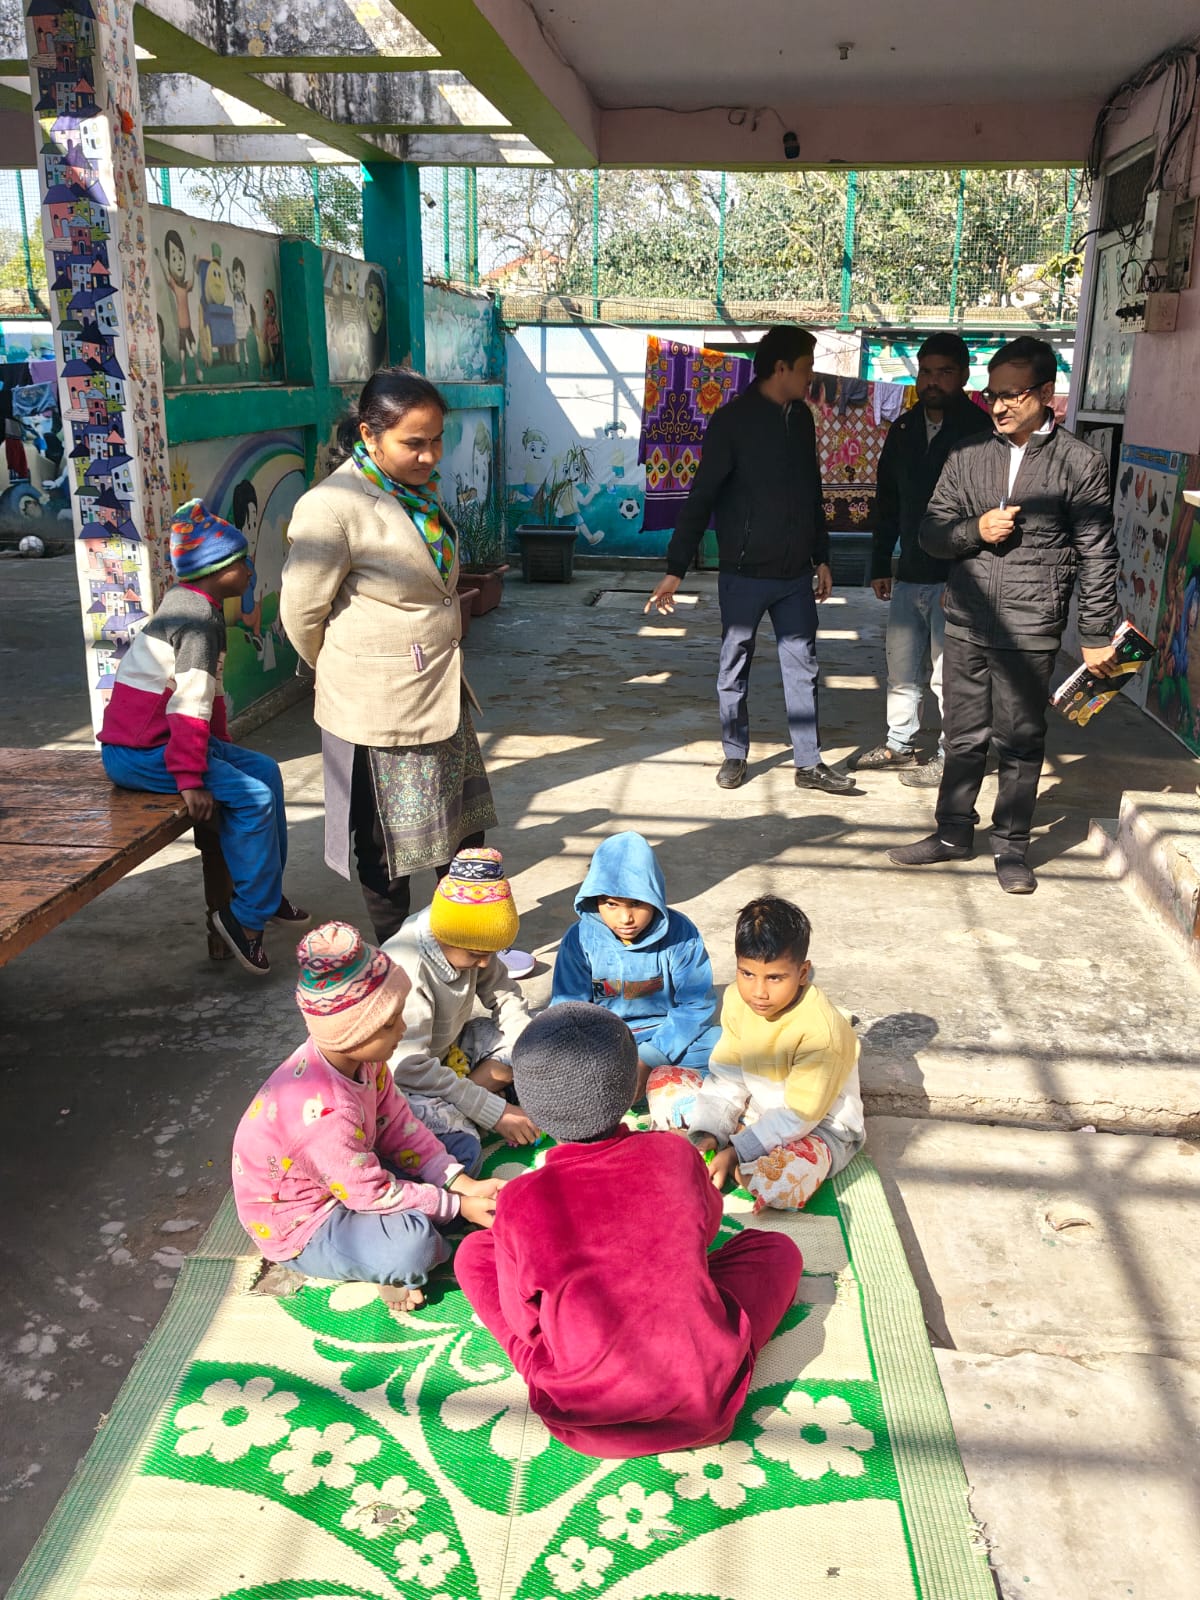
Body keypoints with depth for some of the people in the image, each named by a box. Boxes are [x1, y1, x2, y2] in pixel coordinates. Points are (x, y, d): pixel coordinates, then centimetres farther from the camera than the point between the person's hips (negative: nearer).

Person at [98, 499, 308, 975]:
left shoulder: (189, 602, 13)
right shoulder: (199, 616, -18)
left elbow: (208, 693, 19)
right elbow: (191, 705, -24)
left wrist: (221, 747, 20)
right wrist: (191, 780, -25)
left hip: (159, 735, 10)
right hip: (138, 751, -10)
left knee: (265, 770, 11)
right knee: (253, 797, -18)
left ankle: (268, 890, 18)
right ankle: (245, 916, -7)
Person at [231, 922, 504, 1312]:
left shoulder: (358, 1054, -14)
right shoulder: (324, 1114, -39)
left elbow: (397, 1126, -2)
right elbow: (374, 1194, -26)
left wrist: (463, 1184, -10)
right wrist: (457, 1206, -16)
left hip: (350, 1174, 9)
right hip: (299, 1228, -9)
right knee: (411, 1243, -35)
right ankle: (394, 1271, 1)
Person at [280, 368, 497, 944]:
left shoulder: (421, 491, 7)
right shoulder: (331, 506, -20)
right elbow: (301, 614, -13)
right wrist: (343, 675, 4)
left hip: (442, 695, 8)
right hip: (379, 705, -8)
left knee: (464, 829, 17)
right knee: (389, 840, 9)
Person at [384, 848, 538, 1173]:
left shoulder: (468, 943, -12)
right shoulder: (406, 972, -34)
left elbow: (505, 997, 1)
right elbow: (411, 1069, -33)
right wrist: (495, 1112, -30)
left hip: (445, 1048, 9)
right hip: (396, 1077, -9)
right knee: (461, 1147, -32)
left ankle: (455, 1111, -13)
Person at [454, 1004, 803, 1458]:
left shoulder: (519, 1203, -14)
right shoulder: (674, 1154, -9)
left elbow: (521, 1320, 0)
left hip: (583, 1414, -1)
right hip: (704, 1406, 1)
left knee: (474, 1251, 15)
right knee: (775, 1247, 22)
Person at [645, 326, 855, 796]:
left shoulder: (801, 418, 8)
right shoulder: (732, 420, -10)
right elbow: (701, 498, -12)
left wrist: (821, 557, 18)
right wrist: (676, 569, -15)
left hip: (795, 572, 5)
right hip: (745, 572, -5)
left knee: (802, 666, 7)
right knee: (734, 667, 7)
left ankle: (809, 763, 15)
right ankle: (735, 755, 22)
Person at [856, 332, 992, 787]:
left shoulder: (980, 431, -9)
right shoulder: (904, 430, 10)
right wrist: (880, 565, 13)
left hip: (956, 578, -6)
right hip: (909, 574, 6)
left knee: (948, 674, 0)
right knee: (901, 667, 14)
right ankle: (900, 745, 29)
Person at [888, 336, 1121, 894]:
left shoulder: (1080, 463, -3)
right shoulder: (967, 455, 7)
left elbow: (1097, 557, -1)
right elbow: (930, 532, 9)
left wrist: (1097, 636, -2)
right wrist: (976, 530, -11)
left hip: (1030, 631, -3)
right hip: (966, 623, 3)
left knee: (1020, 742, 5)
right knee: (963, 736, 12)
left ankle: (1011, 847, 20)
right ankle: (953, 833, 28)